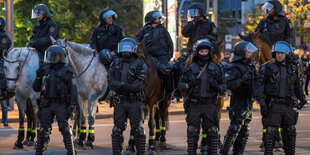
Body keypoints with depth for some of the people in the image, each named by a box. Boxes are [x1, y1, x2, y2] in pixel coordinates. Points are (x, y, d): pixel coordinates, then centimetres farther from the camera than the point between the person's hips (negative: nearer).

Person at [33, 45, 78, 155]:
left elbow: (73, 91, -6)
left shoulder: (67, 72, -3)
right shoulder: (45, 70, 9)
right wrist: (38, 78, -6)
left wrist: (71, 107, -14)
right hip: (47, 105, 4)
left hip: (61, 105, -4)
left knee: (65, 129, -4)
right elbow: (36, 88, 12)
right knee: (44, 130, 8)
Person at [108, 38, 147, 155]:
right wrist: (122, 85, -20)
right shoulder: (115, 64, 10)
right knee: (117, 130, 7)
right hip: (119, 102, 3)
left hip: (135, 102, -3)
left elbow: (140, 84, -12)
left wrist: (126, 87, -22)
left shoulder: (139, 65, 0)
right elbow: (110, 82, -2)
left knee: (137, 129, -1)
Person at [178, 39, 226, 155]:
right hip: (194, 105, -1)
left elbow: (223, 87, 8)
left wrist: (217, 87, -14)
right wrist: (189, 85, -14)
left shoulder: (215, 69, 5)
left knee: (212, 132, 3)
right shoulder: (190, 69, 2)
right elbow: (180, 86, 6)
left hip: (210, 105, 1)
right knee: (192, 132, 1)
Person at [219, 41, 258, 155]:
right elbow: (229, 84, -22)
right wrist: (242, 80, -29)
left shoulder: (250, 66, 14)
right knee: (235, 128, -9)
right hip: (239, 102, -8)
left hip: (248, 102, 8)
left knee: (245, 130, 9)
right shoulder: (235, 68, -13)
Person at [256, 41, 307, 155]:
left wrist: (302, 98, 5)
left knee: (290, 132, 9)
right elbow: (260, 85, -6)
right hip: (273, 105, -4)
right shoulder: (269, 68, -3)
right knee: (271, 132, -6)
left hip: (288, 106, 4)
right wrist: (262, 103, -15)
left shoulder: (293, 69, 10)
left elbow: (297, 86, 21)